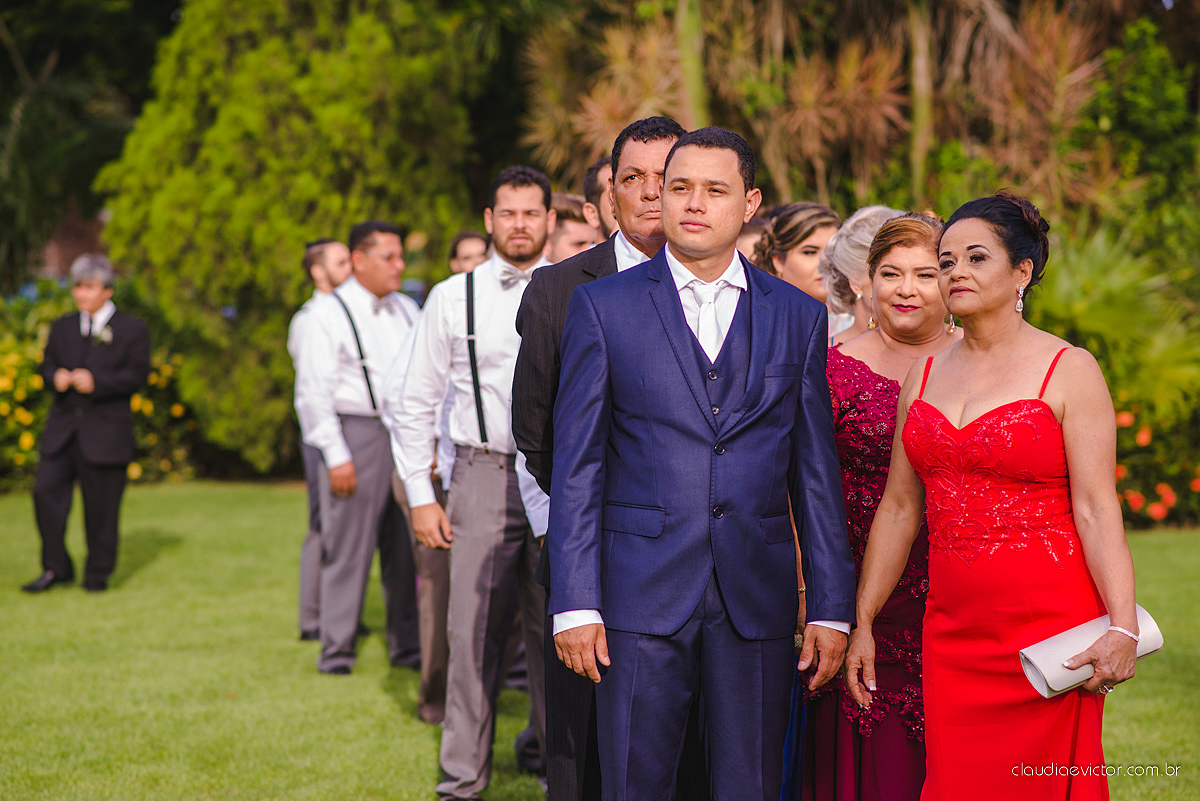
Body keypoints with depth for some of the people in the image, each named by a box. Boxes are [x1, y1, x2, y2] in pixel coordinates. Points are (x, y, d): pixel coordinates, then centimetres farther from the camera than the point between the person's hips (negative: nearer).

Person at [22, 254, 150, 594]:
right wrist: (56, 378, -11)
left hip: (106, 432, -4)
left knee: (101, 506, 0)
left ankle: (97, 574, 14)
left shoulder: (132, 330, 1)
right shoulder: (62, 327, 15)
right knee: (46, 492, -8)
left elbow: (137, 375, -7)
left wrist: (96, 382, -20)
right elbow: (47, 365, 13)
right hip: (62, 428, 4)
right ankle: (56, 567, 4)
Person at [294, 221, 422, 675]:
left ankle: (407, 645, 15)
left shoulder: (407, 311, 15)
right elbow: (314, 393, -6)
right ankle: (337, 649, 6)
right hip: (357, 433, -5)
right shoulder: (329, 314, -3)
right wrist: (336, 456, -11)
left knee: (406, 545, 7)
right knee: (349, 547, -3)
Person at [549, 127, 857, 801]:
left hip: (757, 602, 2)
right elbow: (576, 466, 1)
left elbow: (817, 474, 8)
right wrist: (574, 604, -6)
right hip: (641, 595, -1)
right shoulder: (604, 306, 4)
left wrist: (832, 609, 3)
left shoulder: (800, 317, 8)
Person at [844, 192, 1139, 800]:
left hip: (1046, 624, -5)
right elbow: (899, 507, 15)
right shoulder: (925, 374, 12)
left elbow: (1096, 509, -10)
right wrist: (861, 623, 13)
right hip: (952, 629, 5)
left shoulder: (1068, 371, -3)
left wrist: (1123, 628, -19)